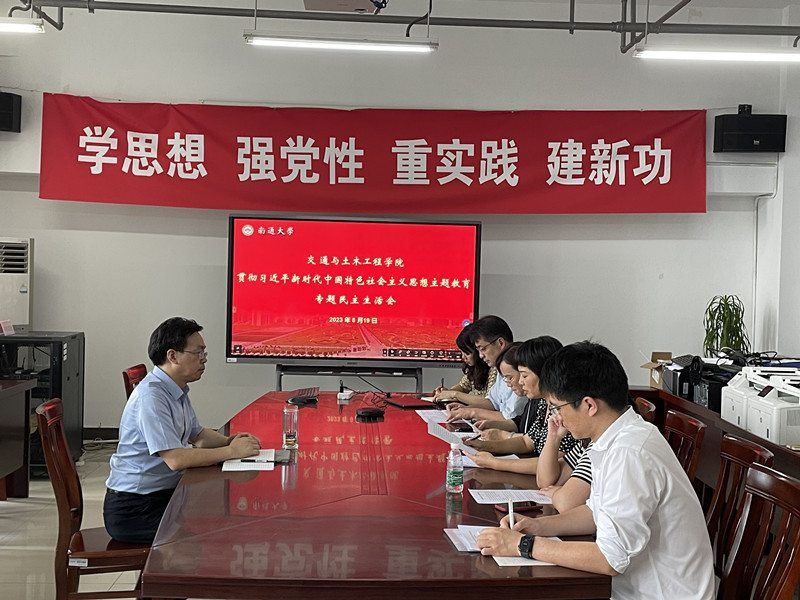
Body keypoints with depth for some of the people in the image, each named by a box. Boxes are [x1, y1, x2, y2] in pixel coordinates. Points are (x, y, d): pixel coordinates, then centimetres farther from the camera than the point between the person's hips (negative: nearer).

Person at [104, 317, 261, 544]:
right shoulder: (150, 397, -22)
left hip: (164, 495, 9)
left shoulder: (177, 391, 10)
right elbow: (175, 459, -29)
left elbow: (197, 435, 22)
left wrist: (230, 440, 1)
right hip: (133, 510, -9)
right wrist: (231, 451, -22)